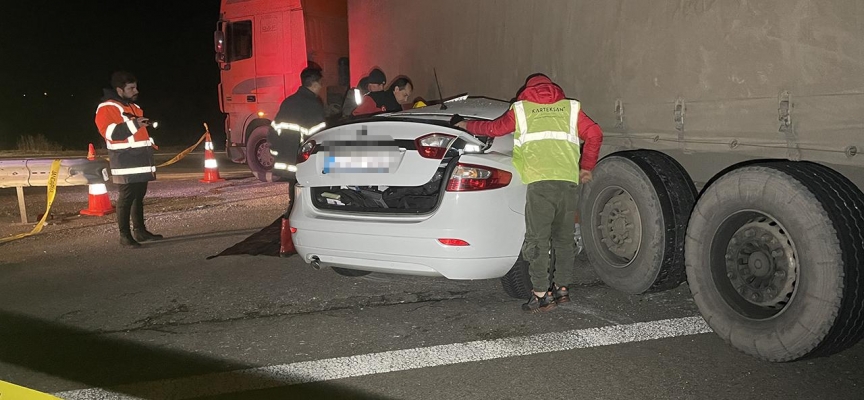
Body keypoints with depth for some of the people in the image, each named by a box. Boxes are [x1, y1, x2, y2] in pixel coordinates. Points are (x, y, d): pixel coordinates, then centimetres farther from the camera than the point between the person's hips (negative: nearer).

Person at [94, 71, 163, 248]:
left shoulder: (133, 106, 22)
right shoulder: (106, 108, -7)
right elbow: (109, 132, -22)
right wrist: (133, 125, -25)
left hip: (141, 162, 9)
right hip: (126, 164, -9)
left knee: (139, 197, 13)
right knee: (126, 198, -9)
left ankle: (140, 230, 21)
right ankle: (125, 235, -5)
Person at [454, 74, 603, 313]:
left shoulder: (521, 109, 15)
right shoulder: (570, 107, 20)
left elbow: (494, 128, 21)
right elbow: (594, 134, 13)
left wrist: (467, 125, 38)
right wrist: (586, 168, 24)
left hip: (540, 182, -3)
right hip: (569, 181, 3)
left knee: (537, 239, 0)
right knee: (564, 238, 14)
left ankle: (541, 295, -2)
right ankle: (562, 289, 21)